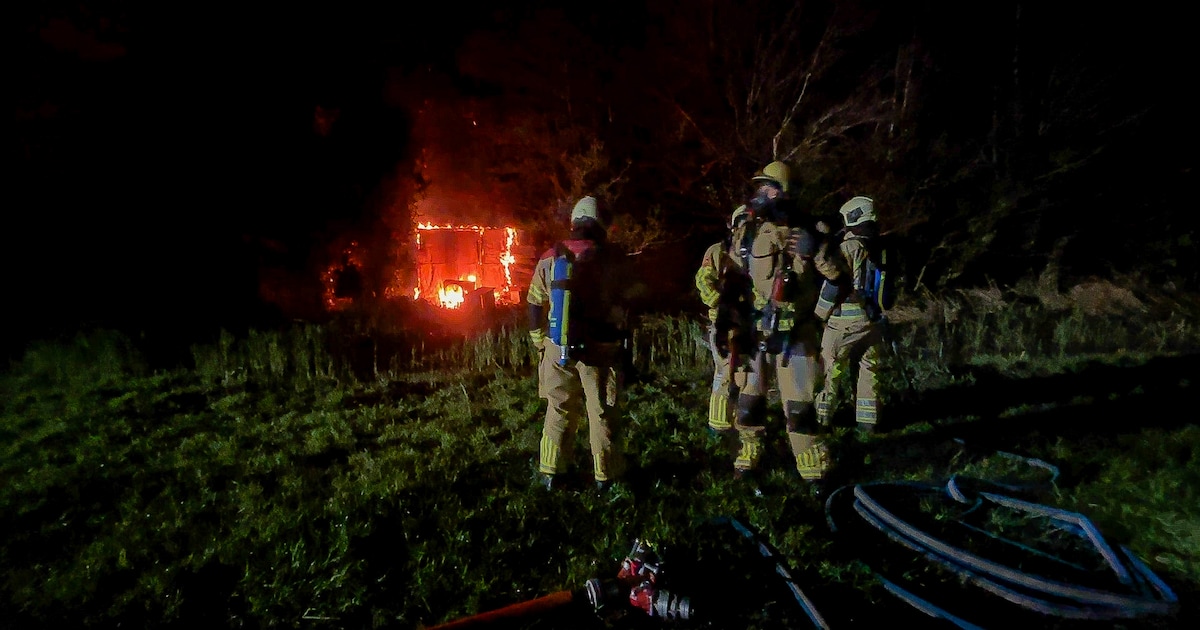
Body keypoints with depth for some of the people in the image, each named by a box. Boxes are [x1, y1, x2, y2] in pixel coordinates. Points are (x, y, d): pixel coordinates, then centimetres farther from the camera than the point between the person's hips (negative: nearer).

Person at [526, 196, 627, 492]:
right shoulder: (609, 260, -5)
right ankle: (605, 476, 17)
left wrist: (540, 343, 15)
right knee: (602, 412, 9)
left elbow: (535, 304, 6)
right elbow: (623, 303, -1)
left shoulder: (549, 258, 3)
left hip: (558, 347, 3)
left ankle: (551, 474, 20)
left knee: (559, 411, 14)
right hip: (599, 347, -2)